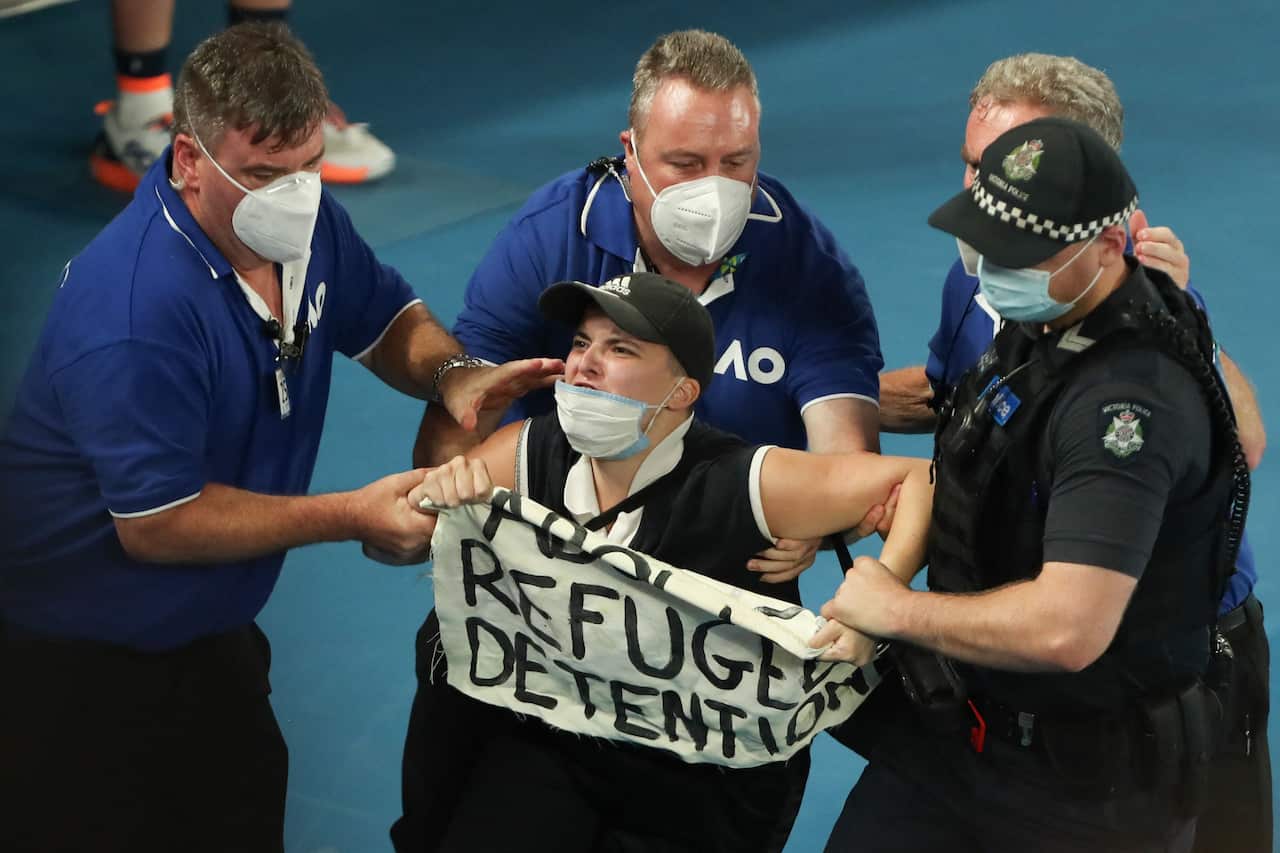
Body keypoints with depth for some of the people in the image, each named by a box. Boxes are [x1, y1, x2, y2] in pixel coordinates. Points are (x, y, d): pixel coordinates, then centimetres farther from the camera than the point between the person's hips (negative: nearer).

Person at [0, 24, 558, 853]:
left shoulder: (301, 221, -5)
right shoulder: (135, 310, -31)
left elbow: (386, 317, 13)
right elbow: (156, 525, -25)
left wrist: (453, 373, -11)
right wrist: (351, 518, -23)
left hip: (213, 636, 8)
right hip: (79, 662, -8)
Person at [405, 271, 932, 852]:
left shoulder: (745, 487, -23)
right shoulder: (526, 455, -12)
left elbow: (919, 479, -22)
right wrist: (438, 494, -25)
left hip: (702, 791, -2)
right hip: (545, 754, 3)